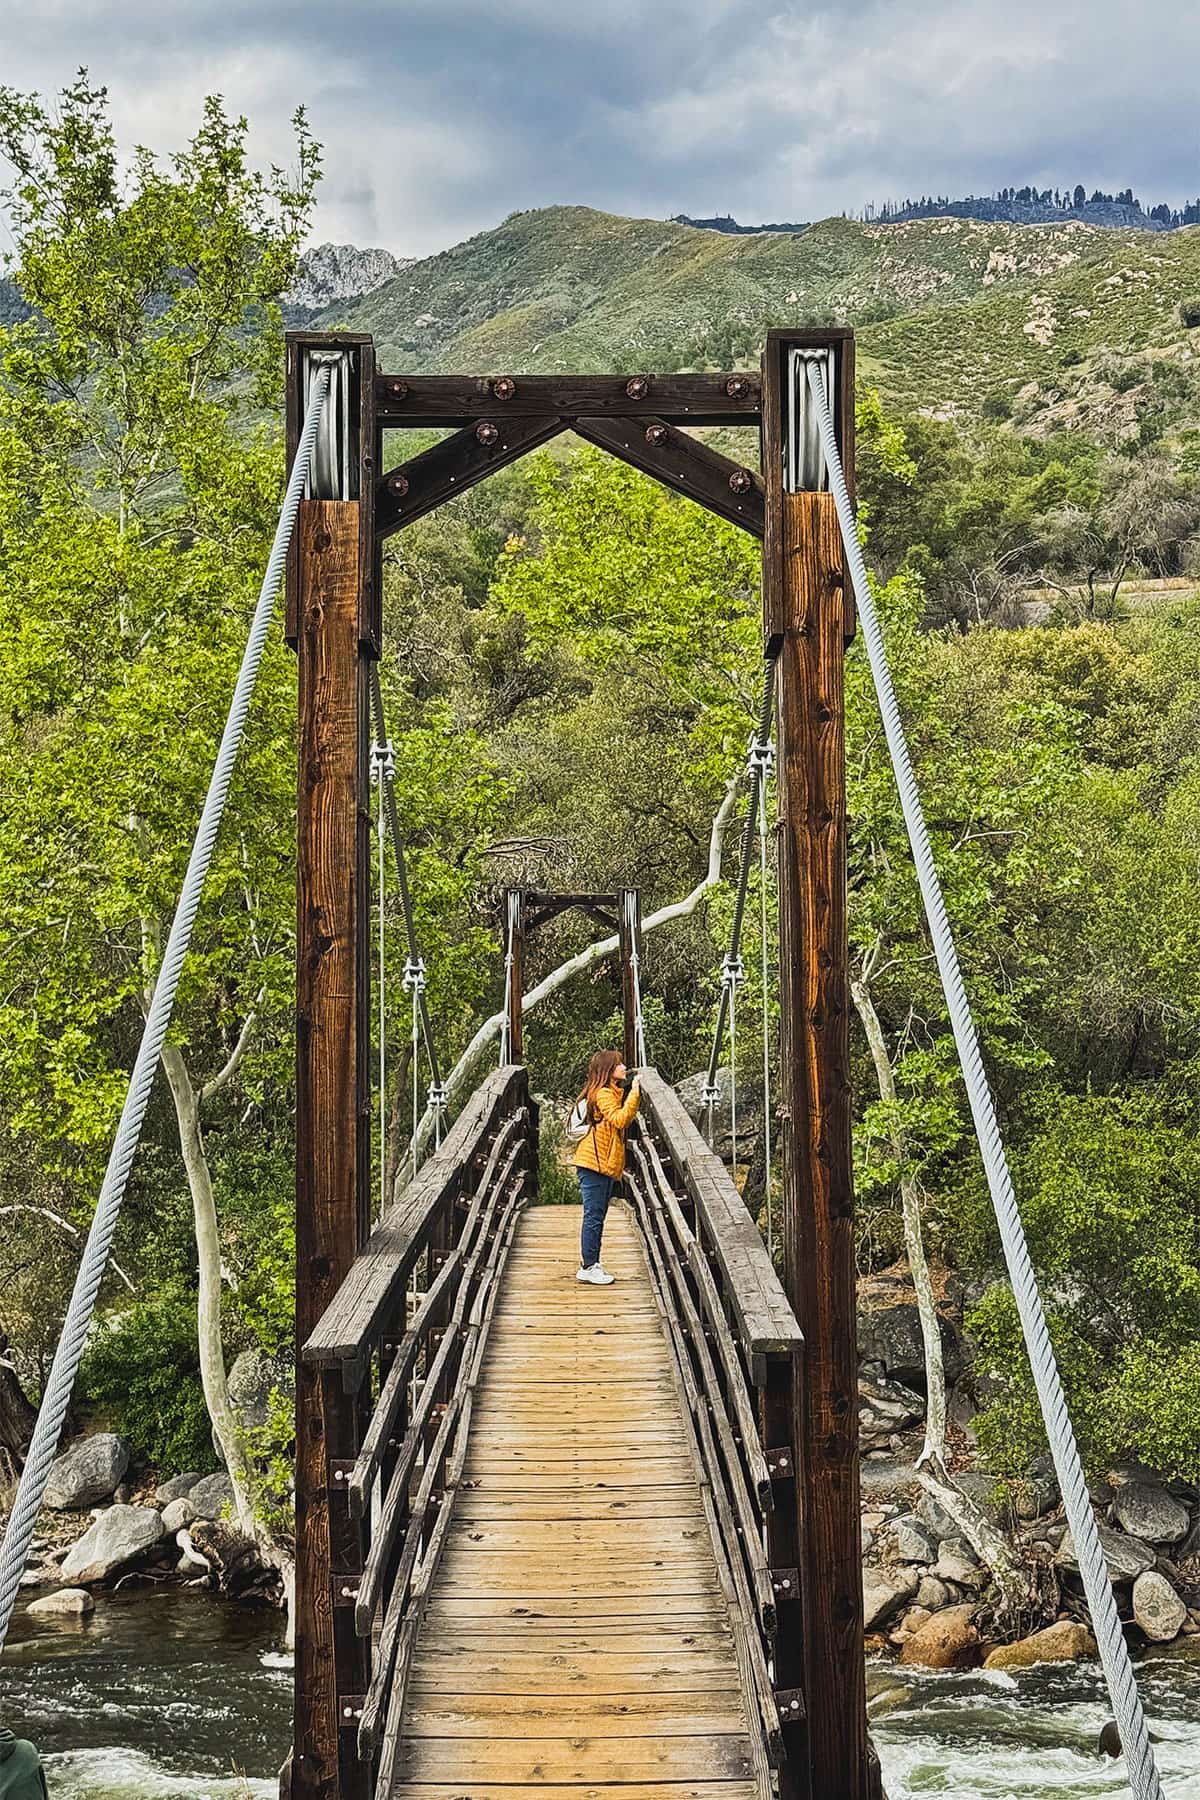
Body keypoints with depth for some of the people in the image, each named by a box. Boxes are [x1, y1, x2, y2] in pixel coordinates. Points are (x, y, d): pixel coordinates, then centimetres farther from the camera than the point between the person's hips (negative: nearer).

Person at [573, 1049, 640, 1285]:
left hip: (606, 1165, 10)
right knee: (594, 1215, -8)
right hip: (594, 1163, -10)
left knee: (597, 1216, 12)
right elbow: (619, 1119, -24)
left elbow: (625, 1121, 18)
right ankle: (588, 1267, -7)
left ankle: (591, 1264, 16)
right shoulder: (603, 1094, -12)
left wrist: (635, 1096, 9)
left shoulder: (612, 1093, 19)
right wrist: (634, 1094, -22)